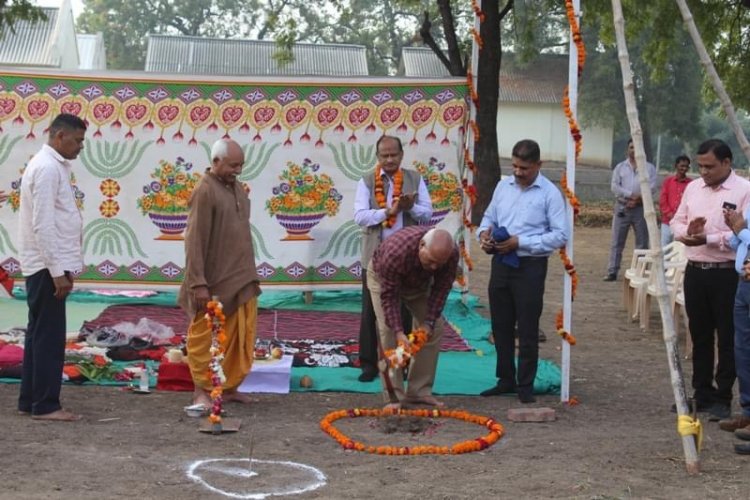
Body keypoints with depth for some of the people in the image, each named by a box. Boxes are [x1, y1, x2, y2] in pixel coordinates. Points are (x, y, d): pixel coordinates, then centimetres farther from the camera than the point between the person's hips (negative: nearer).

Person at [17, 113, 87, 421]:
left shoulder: (52, 165, 15)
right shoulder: (47, 168, -16)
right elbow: (43, 225, -22)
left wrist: (60, 268, 18)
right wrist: (58, 271, -22)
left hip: (44, 266, 10)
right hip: (47, 267, -10)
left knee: (39, 334, 13)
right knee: (49, 336, -5)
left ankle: (30, 400, 18)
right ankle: (45, 405, 0)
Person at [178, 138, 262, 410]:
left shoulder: (236, 187, 11)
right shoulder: (205, 191, -15)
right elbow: (195, 241, -18)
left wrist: (251, 274, 19)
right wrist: (198, 283, -22)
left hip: (241, 280, 8)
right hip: (214, 282, -8)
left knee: (241, 336, 11)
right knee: (204, 338, 3)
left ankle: (230, 387, 21)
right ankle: (201, 391, 10)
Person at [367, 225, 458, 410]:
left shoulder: (451, 254, -32)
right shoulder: (395, 251, -45)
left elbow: (441, 289, -17)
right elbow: (388, 295, -35)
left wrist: (429, 322, -21)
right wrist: (399, 331, -40)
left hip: (419, 283, 4)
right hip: (383, 279, -4)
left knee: (433, 332, -5)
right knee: (388, 333, -17)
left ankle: (419, 392, 4)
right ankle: (394, 397, -12)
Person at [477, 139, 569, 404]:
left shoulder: (549, 193, -9)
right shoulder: (503, 186, 8)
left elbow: (561, 235, -13)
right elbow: (489, 217, 19)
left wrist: (520, 242, -18)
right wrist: (484, 233, -5)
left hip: (530, 267, -5)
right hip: (501, 263, 5)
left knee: (527, 330, 2)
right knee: (501, 326, 12)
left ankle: (525, 385, 14)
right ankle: (505, 380, 25)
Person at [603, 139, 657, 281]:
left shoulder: (649, 168, 7)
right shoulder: (620, 167, 10)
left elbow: (652, 187, -4)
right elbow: (615, 187, -1)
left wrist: (638, 199, -16)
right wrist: (631, 195, -14)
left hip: (641, 208, 0)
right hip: (622, 207, 0)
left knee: (642, 242, 3)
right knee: (617, 241, -1)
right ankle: (612, 272, 0)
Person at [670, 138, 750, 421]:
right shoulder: (693, 188, 11)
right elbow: (676, 222, 14)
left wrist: (708, 239, -24)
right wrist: (686, 231, -8)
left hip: (727, 274, -6)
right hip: (695, 271, 6)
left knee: (727, 339, 1)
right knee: (700, 337, 13)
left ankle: (722, 399, 9)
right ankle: (702, 394, 24)